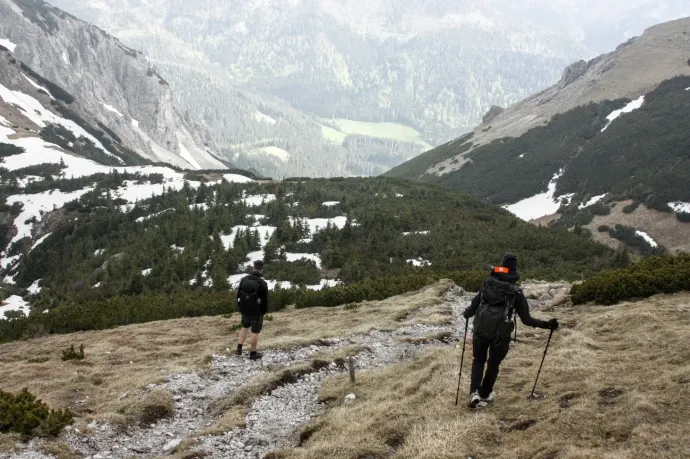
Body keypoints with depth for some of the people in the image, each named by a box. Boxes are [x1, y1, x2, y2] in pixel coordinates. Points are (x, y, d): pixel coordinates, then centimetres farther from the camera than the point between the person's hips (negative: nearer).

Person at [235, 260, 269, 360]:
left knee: (245, 327, 26)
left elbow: (239, 294, 1)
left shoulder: (244, 280, -7)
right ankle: (253, 353, 19)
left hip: (244, 309, 4)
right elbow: (265, 300, -14)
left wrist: (239, 307, 14)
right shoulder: (262, 284, -20)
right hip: (256, 311, -4)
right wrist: (264, 311, 1)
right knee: (255, 331, 9)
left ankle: (239, 348, 22)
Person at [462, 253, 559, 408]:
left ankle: (475, 392, 3)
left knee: (478, 361, 21)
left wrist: (466, 314, 27)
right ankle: (485, 395, 33)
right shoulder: (516, 293, -4)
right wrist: (547, 325, 4)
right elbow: (526, 319, -5)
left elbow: (472, 308, 5)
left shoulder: (487, 286, 1)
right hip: (500, 335, -2)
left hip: (480, 331, 2)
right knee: (493, 365, 20)